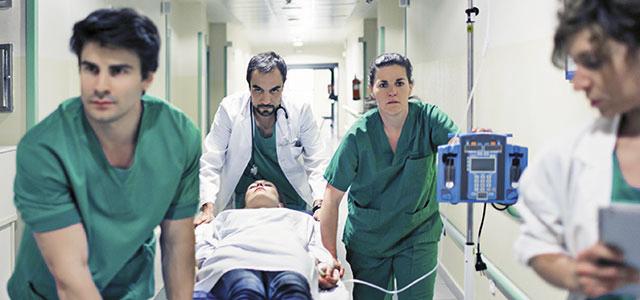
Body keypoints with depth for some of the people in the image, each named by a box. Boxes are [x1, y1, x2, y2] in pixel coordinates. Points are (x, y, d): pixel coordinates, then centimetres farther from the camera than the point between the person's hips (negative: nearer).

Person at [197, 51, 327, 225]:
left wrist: (320, 206, -22)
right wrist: (208, 209, -23)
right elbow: (210, 163, -11)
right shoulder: (229, 109, -12)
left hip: (292, 200, 1)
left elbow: (316, 163, -6)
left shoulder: (301, 111, -10)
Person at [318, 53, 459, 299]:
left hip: (418, 236, 0)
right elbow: (332, 197, -12)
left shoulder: (428, 119, -11)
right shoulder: (359, 135, -13)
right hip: (367, 239, 0)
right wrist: (329, 255, -17)